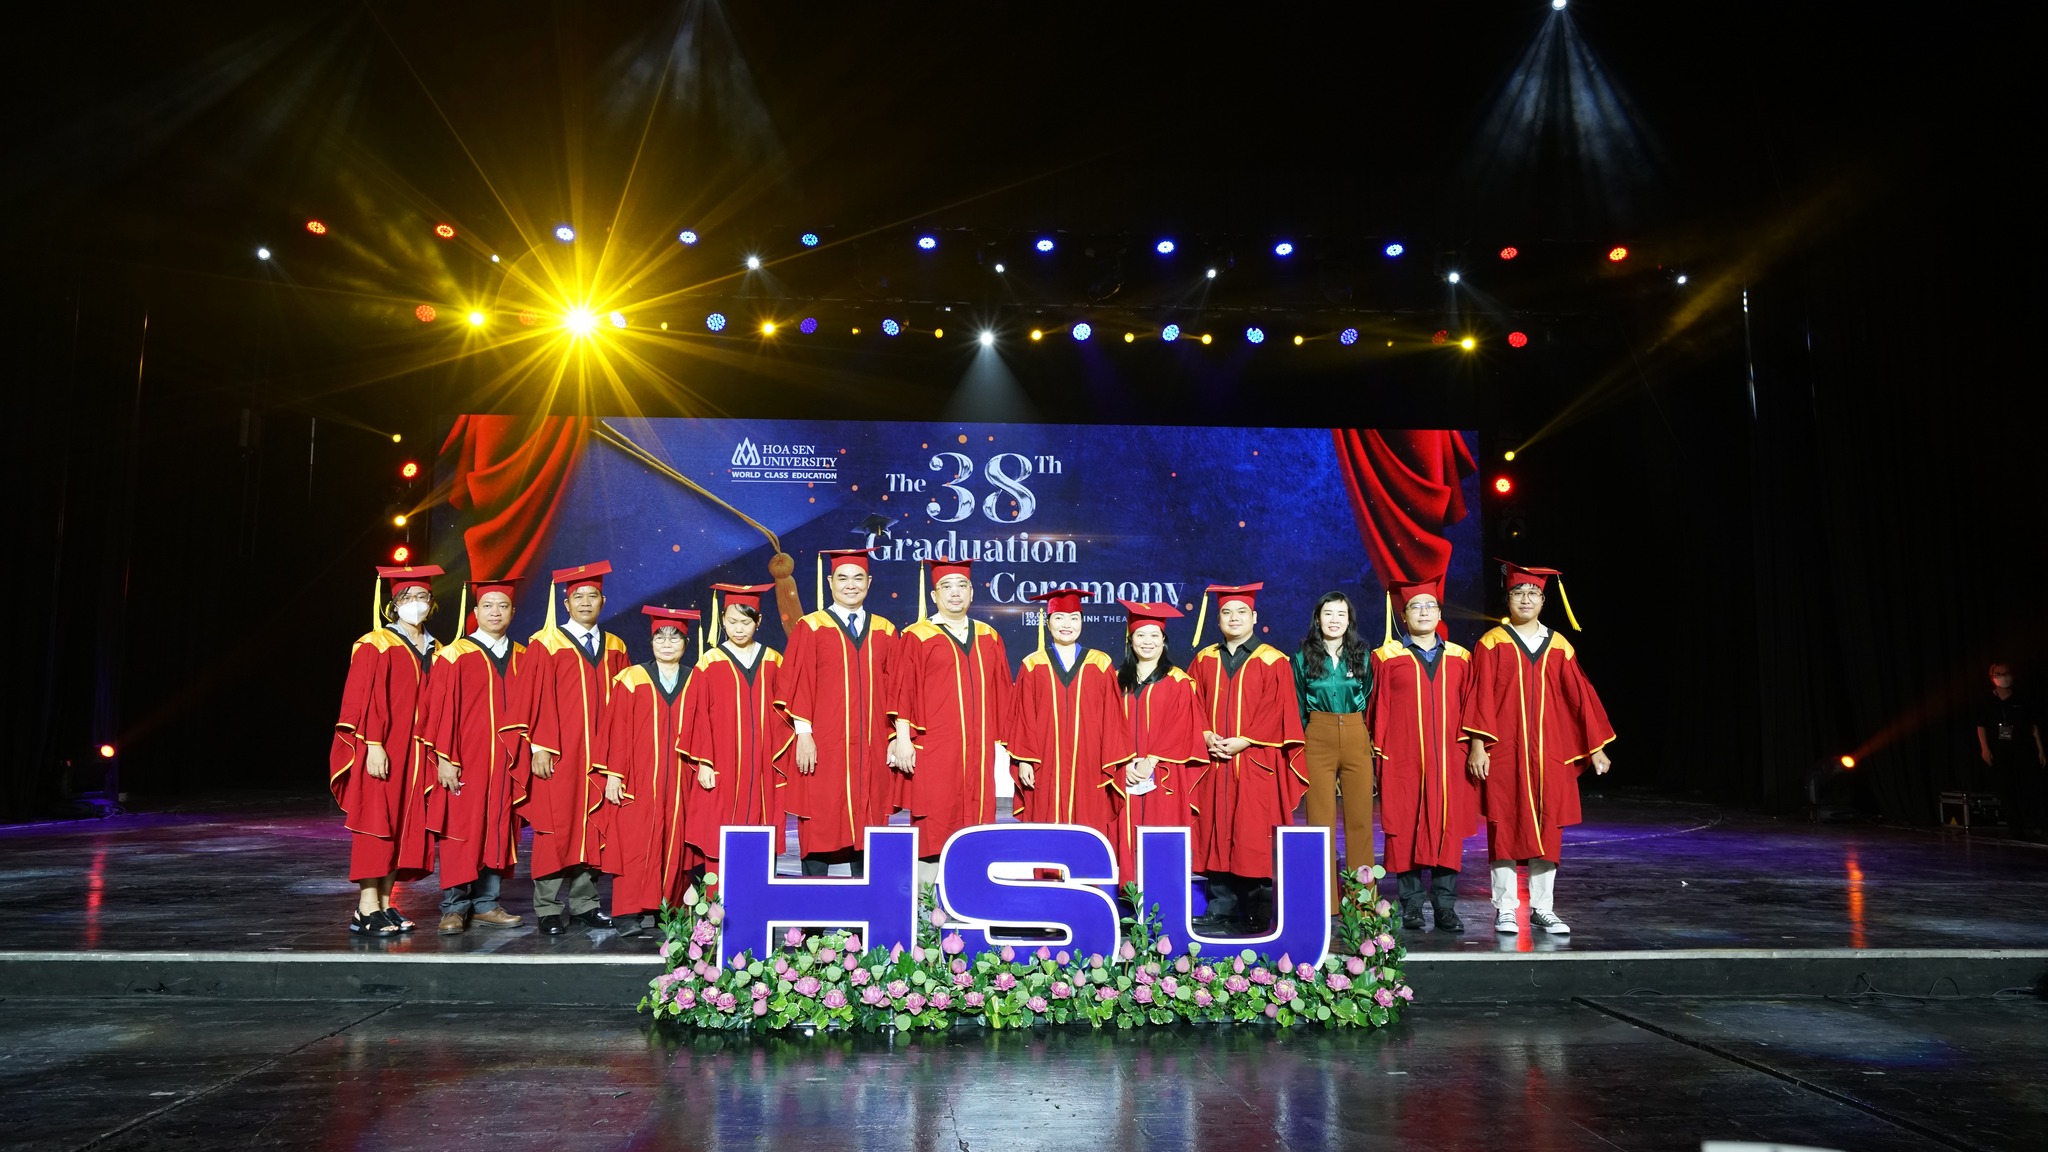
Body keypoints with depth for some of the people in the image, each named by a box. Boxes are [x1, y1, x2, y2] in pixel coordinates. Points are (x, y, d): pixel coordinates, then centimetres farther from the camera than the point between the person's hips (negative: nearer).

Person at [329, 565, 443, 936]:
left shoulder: (435, 652, 13)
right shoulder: (375, 646, -4)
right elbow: (364, 699, -12)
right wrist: (374, 745, -19)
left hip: (417, 756, 6)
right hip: (382, 753, -6)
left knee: (405, 826, 6)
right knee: (377, 823, -6)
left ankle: (384, 903, 13)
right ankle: (366, 910, -3)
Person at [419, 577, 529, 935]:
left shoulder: (522, 658, 9)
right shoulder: (455, 655, -3)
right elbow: (441, 708, -7)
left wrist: (527, 758, 7)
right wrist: (444, 758, -12)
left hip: (506, 762, 4)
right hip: (465, 759, -4)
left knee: (498, 831, 7)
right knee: (460, 831, -1)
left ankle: (486, 904, 16)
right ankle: (454, 909, 8)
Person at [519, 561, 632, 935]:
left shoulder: (615, 649, 12)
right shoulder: (545, 645, -1)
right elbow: (532, 699, -6)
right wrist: (539, 747, -13)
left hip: (601, 757, 4)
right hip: (558, 757, -4)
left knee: (594, 830, 6)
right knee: (555, 829, -1)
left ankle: (584, 904, 15)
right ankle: (549, 909, 7)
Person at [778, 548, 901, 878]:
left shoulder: (884, 632, 11)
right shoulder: (811, 628, 3)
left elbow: (895, 689, 10)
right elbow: (797, 684, -2)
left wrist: (898, 738, 4)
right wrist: (803, 734, -10)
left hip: (872, 749, 3)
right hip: (823, 748, -3)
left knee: (868, 825, 6)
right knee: (820, 823, -2)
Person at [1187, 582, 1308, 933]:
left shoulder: (1273, 661, 2)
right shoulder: (1204, 660, 14)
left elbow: (1278, 711, -5)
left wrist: (1243, 741, -14)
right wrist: (1206, 736, -8)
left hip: (1256, 763, -3)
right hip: (1214, 763, 3)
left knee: (1254, 838, -4)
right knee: (1216, 836, 3)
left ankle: (1258, 913, 4)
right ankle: (1220, 910, 10)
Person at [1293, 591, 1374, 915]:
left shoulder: (1362, 656, 8)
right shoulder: (1303, 657, 5)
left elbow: (1371, 699, 13)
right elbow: (1296, 705, 10)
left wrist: (1370, 736, 7)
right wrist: (1299, 741, 5)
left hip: (1357, 739, 1)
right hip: (1318, 739, -1)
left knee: (1359, 818, 1)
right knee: (1320, 820, -1)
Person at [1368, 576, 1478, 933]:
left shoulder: (1459, 658, 11)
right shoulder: (1387, 657, 3)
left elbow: (1468, 711, 10)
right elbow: (1379, 709, 1)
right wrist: (1379, 755, -3)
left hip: (1448, 759, 2)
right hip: (1404, 759, -2)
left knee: (1448, 830, 2)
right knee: (1405, 829, 0)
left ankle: (1446, 907, 9)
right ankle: (1411, 907, 8)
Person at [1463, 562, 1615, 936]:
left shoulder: (1559, 647, 9)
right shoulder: (1492, 644, 1)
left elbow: (1580, 696, 10)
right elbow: (1481, 698, -4)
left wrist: (1596, 745, 9)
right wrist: (1477, 745, -12)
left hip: (1548, 751, 3)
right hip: (1504, 750, -3)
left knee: (1546, 827, 4)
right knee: (1505, 826, 0)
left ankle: (1542, 908, 13)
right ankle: (1505, 908, 8)